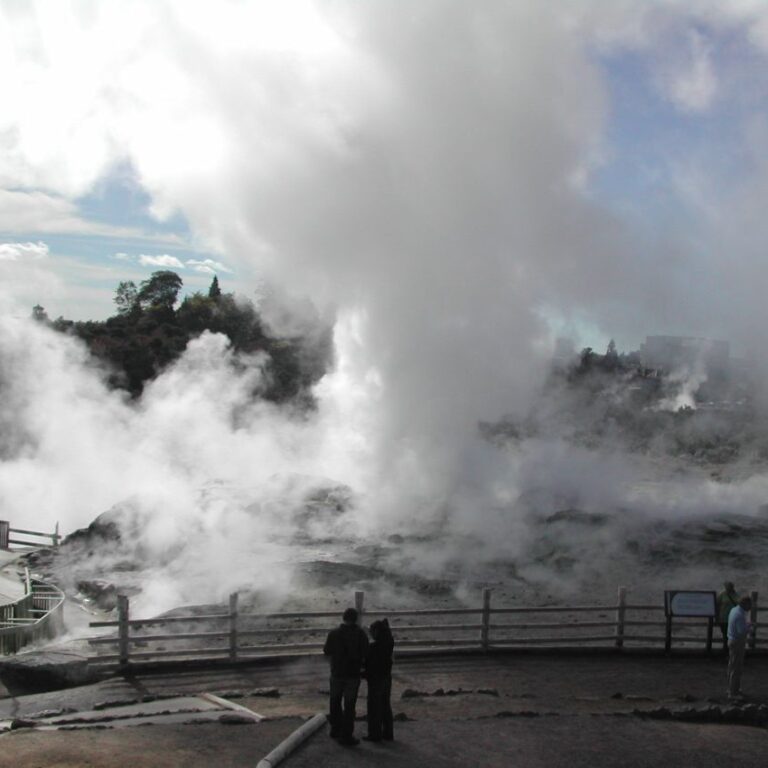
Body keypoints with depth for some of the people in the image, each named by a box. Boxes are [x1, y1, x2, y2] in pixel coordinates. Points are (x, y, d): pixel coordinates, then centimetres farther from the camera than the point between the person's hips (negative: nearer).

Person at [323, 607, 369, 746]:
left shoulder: (333, 633, -9)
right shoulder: (361, 634, -10)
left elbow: (327, 652, 2)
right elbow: (365, 655, -8)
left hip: (337, 673, 1)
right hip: (353, 674, -1)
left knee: (335, 702, 20)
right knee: (349, 705, 4)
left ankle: (336, 729, 31)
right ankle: (346, 736, 5)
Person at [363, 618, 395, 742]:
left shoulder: (373, 647, -21)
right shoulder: (389, 644, -2)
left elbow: (368, 663, -15)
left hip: (376, 679, -7)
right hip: (387, 678, 7)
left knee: (374, 707, 3)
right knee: (385, 706, 15)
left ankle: (375, 734, 9)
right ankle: (388, 733, 20)